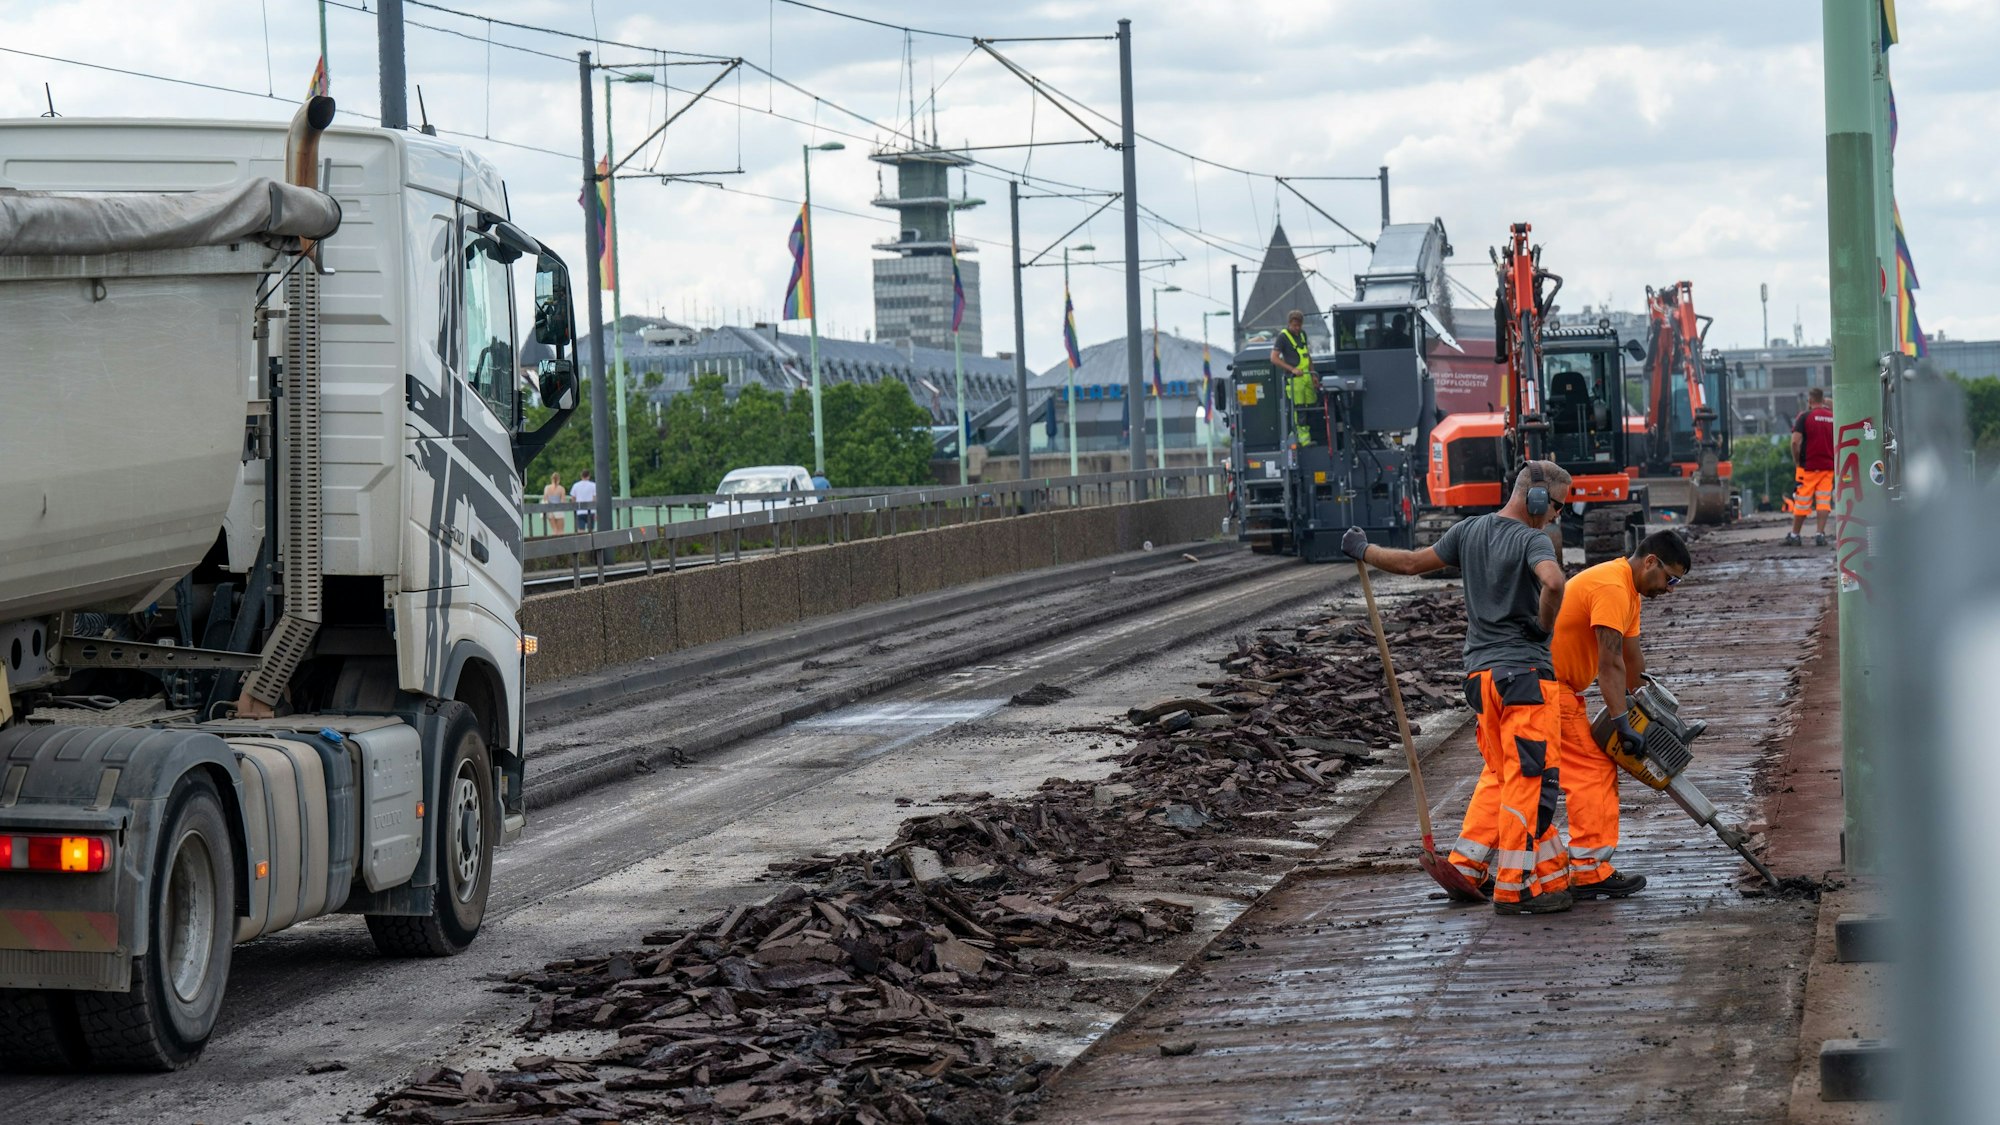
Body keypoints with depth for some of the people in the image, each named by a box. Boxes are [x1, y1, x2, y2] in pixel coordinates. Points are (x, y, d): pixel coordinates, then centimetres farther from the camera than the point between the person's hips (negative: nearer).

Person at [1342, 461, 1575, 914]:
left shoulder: (1469, 531, 9)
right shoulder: (1532, 540, -12)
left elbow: (1413, 562, 17)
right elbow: (1552, 582, -33)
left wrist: (1364, 551, 33)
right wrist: (1545, 623, -14)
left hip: (1481, 672, 8)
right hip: (1525, 673, -8)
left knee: (1498, 774, 19)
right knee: (1529, 779, -3)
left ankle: (1466, 865, 19)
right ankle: (1516, 887, -3)